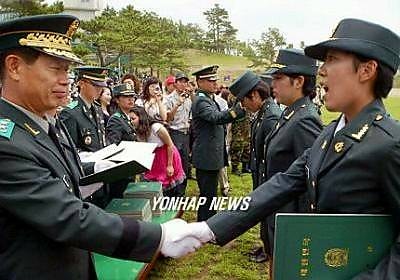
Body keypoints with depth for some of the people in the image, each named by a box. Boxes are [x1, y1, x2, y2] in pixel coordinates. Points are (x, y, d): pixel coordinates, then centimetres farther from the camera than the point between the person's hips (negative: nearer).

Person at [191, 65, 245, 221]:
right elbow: (217, 118, -38)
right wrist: (240, 108, -48)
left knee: (209, 195, 21)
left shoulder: (208, 99, 15)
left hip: (211, 157, 11)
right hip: (207, 157, -11)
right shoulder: (201, 101, -19)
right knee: (208, 196, -3)